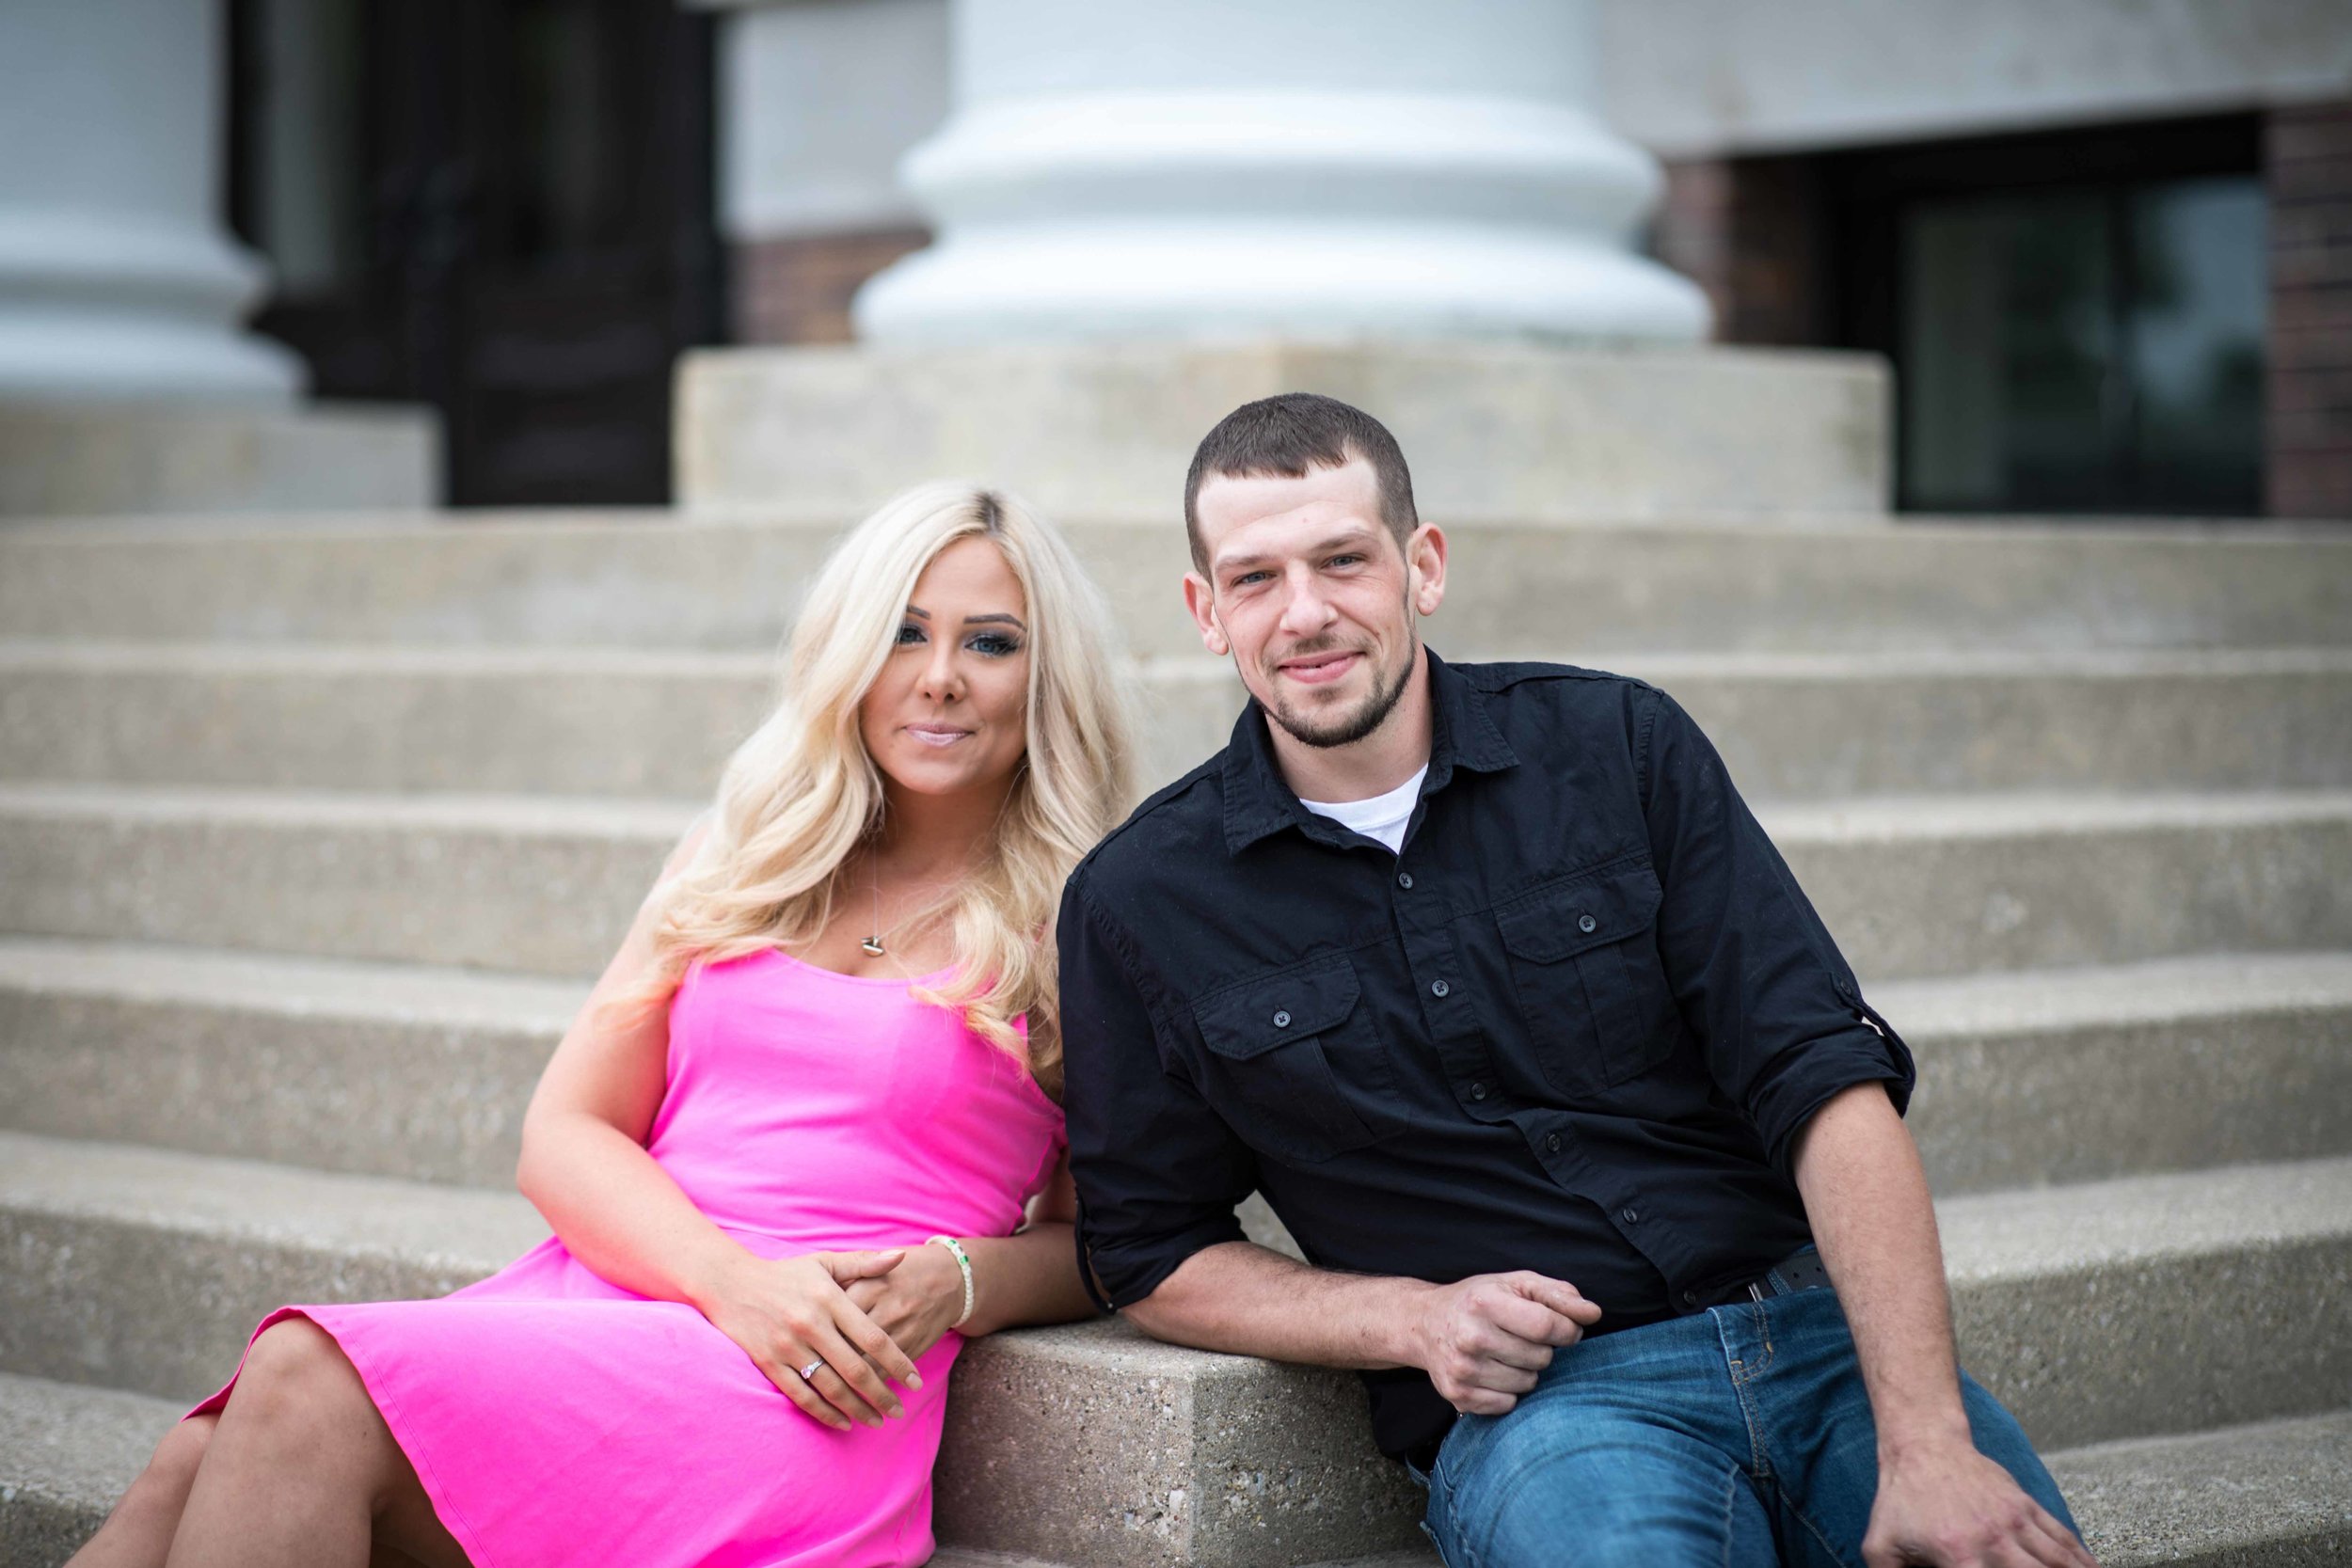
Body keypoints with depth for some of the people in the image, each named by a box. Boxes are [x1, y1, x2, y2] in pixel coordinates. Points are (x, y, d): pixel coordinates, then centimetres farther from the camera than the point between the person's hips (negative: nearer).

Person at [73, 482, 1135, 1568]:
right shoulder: (747, 856, 20)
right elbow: (565, 1134, 13)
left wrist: (950, 1285, -9)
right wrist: (732, 1279, -8)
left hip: (802, 1399, -4)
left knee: (310, 1390, -29)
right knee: (194, 1468, -25)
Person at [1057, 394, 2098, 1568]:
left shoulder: (1617, 746, 4)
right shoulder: (1138, 902, 4)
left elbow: (1824, 1079, -3)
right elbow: (1151, 1253, 12)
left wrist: (1929, 1446, -15)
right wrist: (1416, 1321, -6)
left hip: (1824, 1335, 2)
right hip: (1535, 1402, -2)